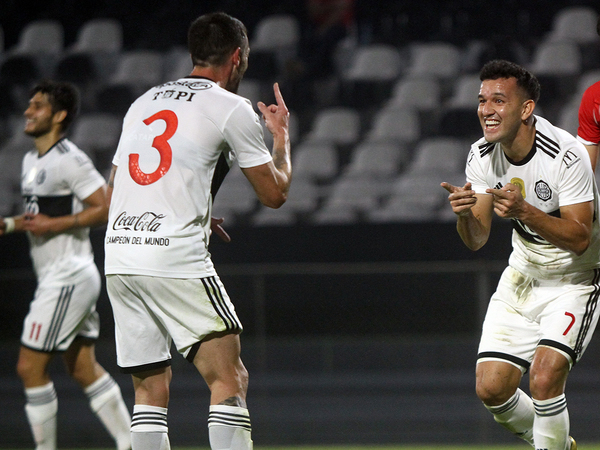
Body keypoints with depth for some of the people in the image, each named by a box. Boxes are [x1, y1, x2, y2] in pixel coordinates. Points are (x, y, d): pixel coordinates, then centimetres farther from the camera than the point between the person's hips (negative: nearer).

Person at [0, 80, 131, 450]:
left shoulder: (70, 161, -15)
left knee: (30, 367, -8)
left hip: (68, 277, -10)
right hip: (58, 279, 10)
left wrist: (54, 225, -21)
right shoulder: (32, 160, 15)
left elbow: (107, 208, -18)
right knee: (83, 368, 11)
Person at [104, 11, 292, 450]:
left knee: (151, 389, 11)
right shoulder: (232, 109, 1)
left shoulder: (143, 103, 20)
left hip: (118, 255, 7)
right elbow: (274, 193, 7)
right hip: (176, 261, -6)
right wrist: (281, 135, 25)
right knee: (229, 380, -4)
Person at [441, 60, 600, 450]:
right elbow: (477, 240, -5)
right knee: (492, 388, -3)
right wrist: (465, 213, -27)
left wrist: (524, 212, -40)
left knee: (544, 378, -24)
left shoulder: (566, 155, -25)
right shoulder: (482, 156, -8)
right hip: (523, 276, 6)